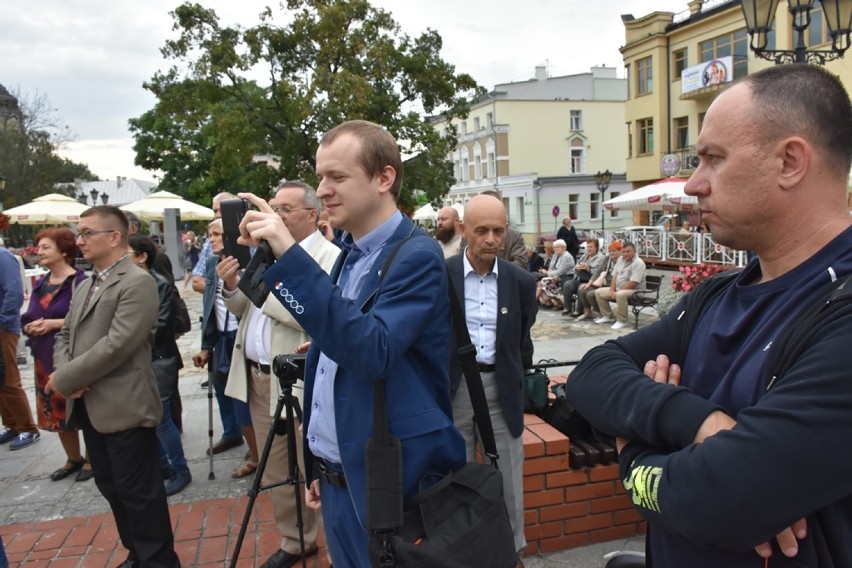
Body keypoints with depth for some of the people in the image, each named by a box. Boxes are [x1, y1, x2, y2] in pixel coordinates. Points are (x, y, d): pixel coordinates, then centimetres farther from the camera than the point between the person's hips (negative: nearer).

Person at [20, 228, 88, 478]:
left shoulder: (79, 281, -12)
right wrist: (30, 326, -7)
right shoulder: (40, 285, 11)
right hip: (45, 358, 7)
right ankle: (73, 459, 33)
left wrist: (54, 323, -20)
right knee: (57, 412, 16)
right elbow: (27, 318, 14)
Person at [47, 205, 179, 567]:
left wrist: (64, 379, -15)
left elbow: (116, 345, -22)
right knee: (111, 487, 18)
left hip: (124, 408, -9)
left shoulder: (138, 283, -14)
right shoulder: (84, 286, 15)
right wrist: (65, 374, -4)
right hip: (91, 407, 9)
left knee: (138, 492, 2)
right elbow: (64, 336, 16)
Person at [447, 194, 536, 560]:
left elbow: (522, 344, 12)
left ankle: (513, 551, 30)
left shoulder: (522, 282, 1)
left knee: (508, 482, 12)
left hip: (501, 389, 2)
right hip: (453, 388, -1)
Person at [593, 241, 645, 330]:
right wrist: (612, 290, -4)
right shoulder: (620, 260, 9)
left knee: (620, 295, -40)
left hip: (635, 291, -9)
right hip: (619, 289, 9)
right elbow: (615, 276, 12)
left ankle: (622, 321, -25)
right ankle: (607, 316, 11)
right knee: (598, 292, 1)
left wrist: (617, 292, -22)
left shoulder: (638, 263, -18)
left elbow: (633, 283, -25)